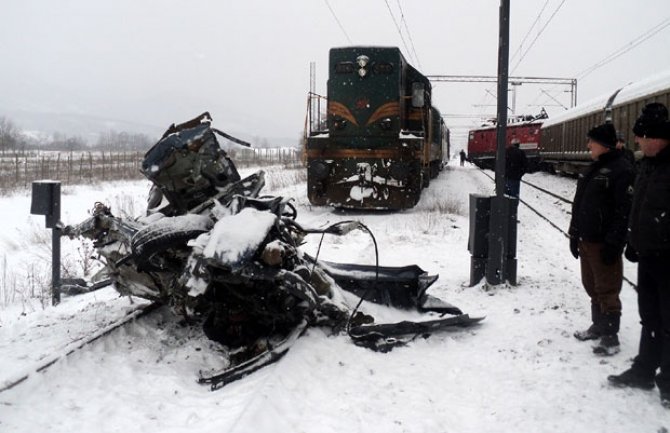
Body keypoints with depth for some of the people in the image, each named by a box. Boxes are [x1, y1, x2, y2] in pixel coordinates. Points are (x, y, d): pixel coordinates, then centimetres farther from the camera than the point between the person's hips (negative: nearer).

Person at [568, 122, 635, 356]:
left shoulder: (621, 170, -14)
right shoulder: (594, 169, 14)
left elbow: (625, 210, -19)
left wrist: (613, 243, -21)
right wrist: (575, 235, 18)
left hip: (604, 243, -9)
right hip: (587, 240, 9)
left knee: (607, 290, -2)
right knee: (592, 286, 17)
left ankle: (610, 336, 6)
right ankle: (598, 326, 32)